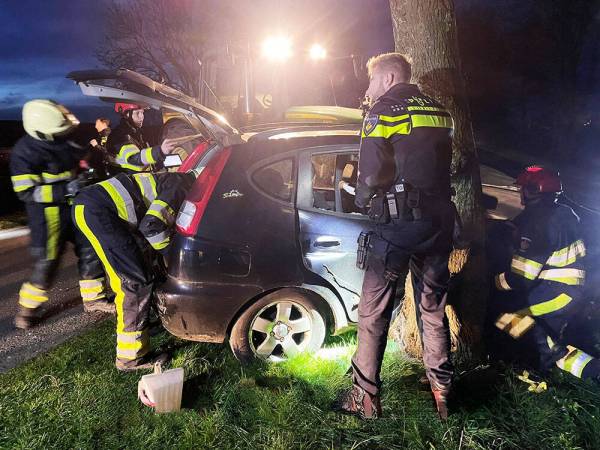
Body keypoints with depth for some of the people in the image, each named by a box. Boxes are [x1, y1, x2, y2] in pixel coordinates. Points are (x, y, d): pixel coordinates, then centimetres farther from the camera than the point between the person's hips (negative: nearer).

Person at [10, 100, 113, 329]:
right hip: (47, 213, -7)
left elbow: (79, 162, 23)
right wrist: (65, 189, -27)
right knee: (46, 261, -4)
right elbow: (26, 192, -22)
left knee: (90, 251, 9)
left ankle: (93, 297, 22)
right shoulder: (24, 152, -18)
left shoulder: (63, 142, 4)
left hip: (74, 207, 7)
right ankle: (29, 306, 17)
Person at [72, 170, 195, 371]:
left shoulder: (175, 181, 23)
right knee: (136, 280, -9)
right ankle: (131, 357, -2)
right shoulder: (183, 186, -7)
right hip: (96, 209, -11)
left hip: (87, 206, 11)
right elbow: (151, 226, -17)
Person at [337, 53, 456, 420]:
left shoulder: (383, 110, -4)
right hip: (440, 220, 7)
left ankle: (366, 396, 11)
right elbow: (443, 166, 16)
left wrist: (362, 199, 6)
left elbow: (371, 174, -11)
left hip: (400, 222, -6)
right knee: (433, 308, 16)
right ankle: (442, 392, 24)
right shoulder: (439, 111, 16)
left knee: (374, 309, 4)